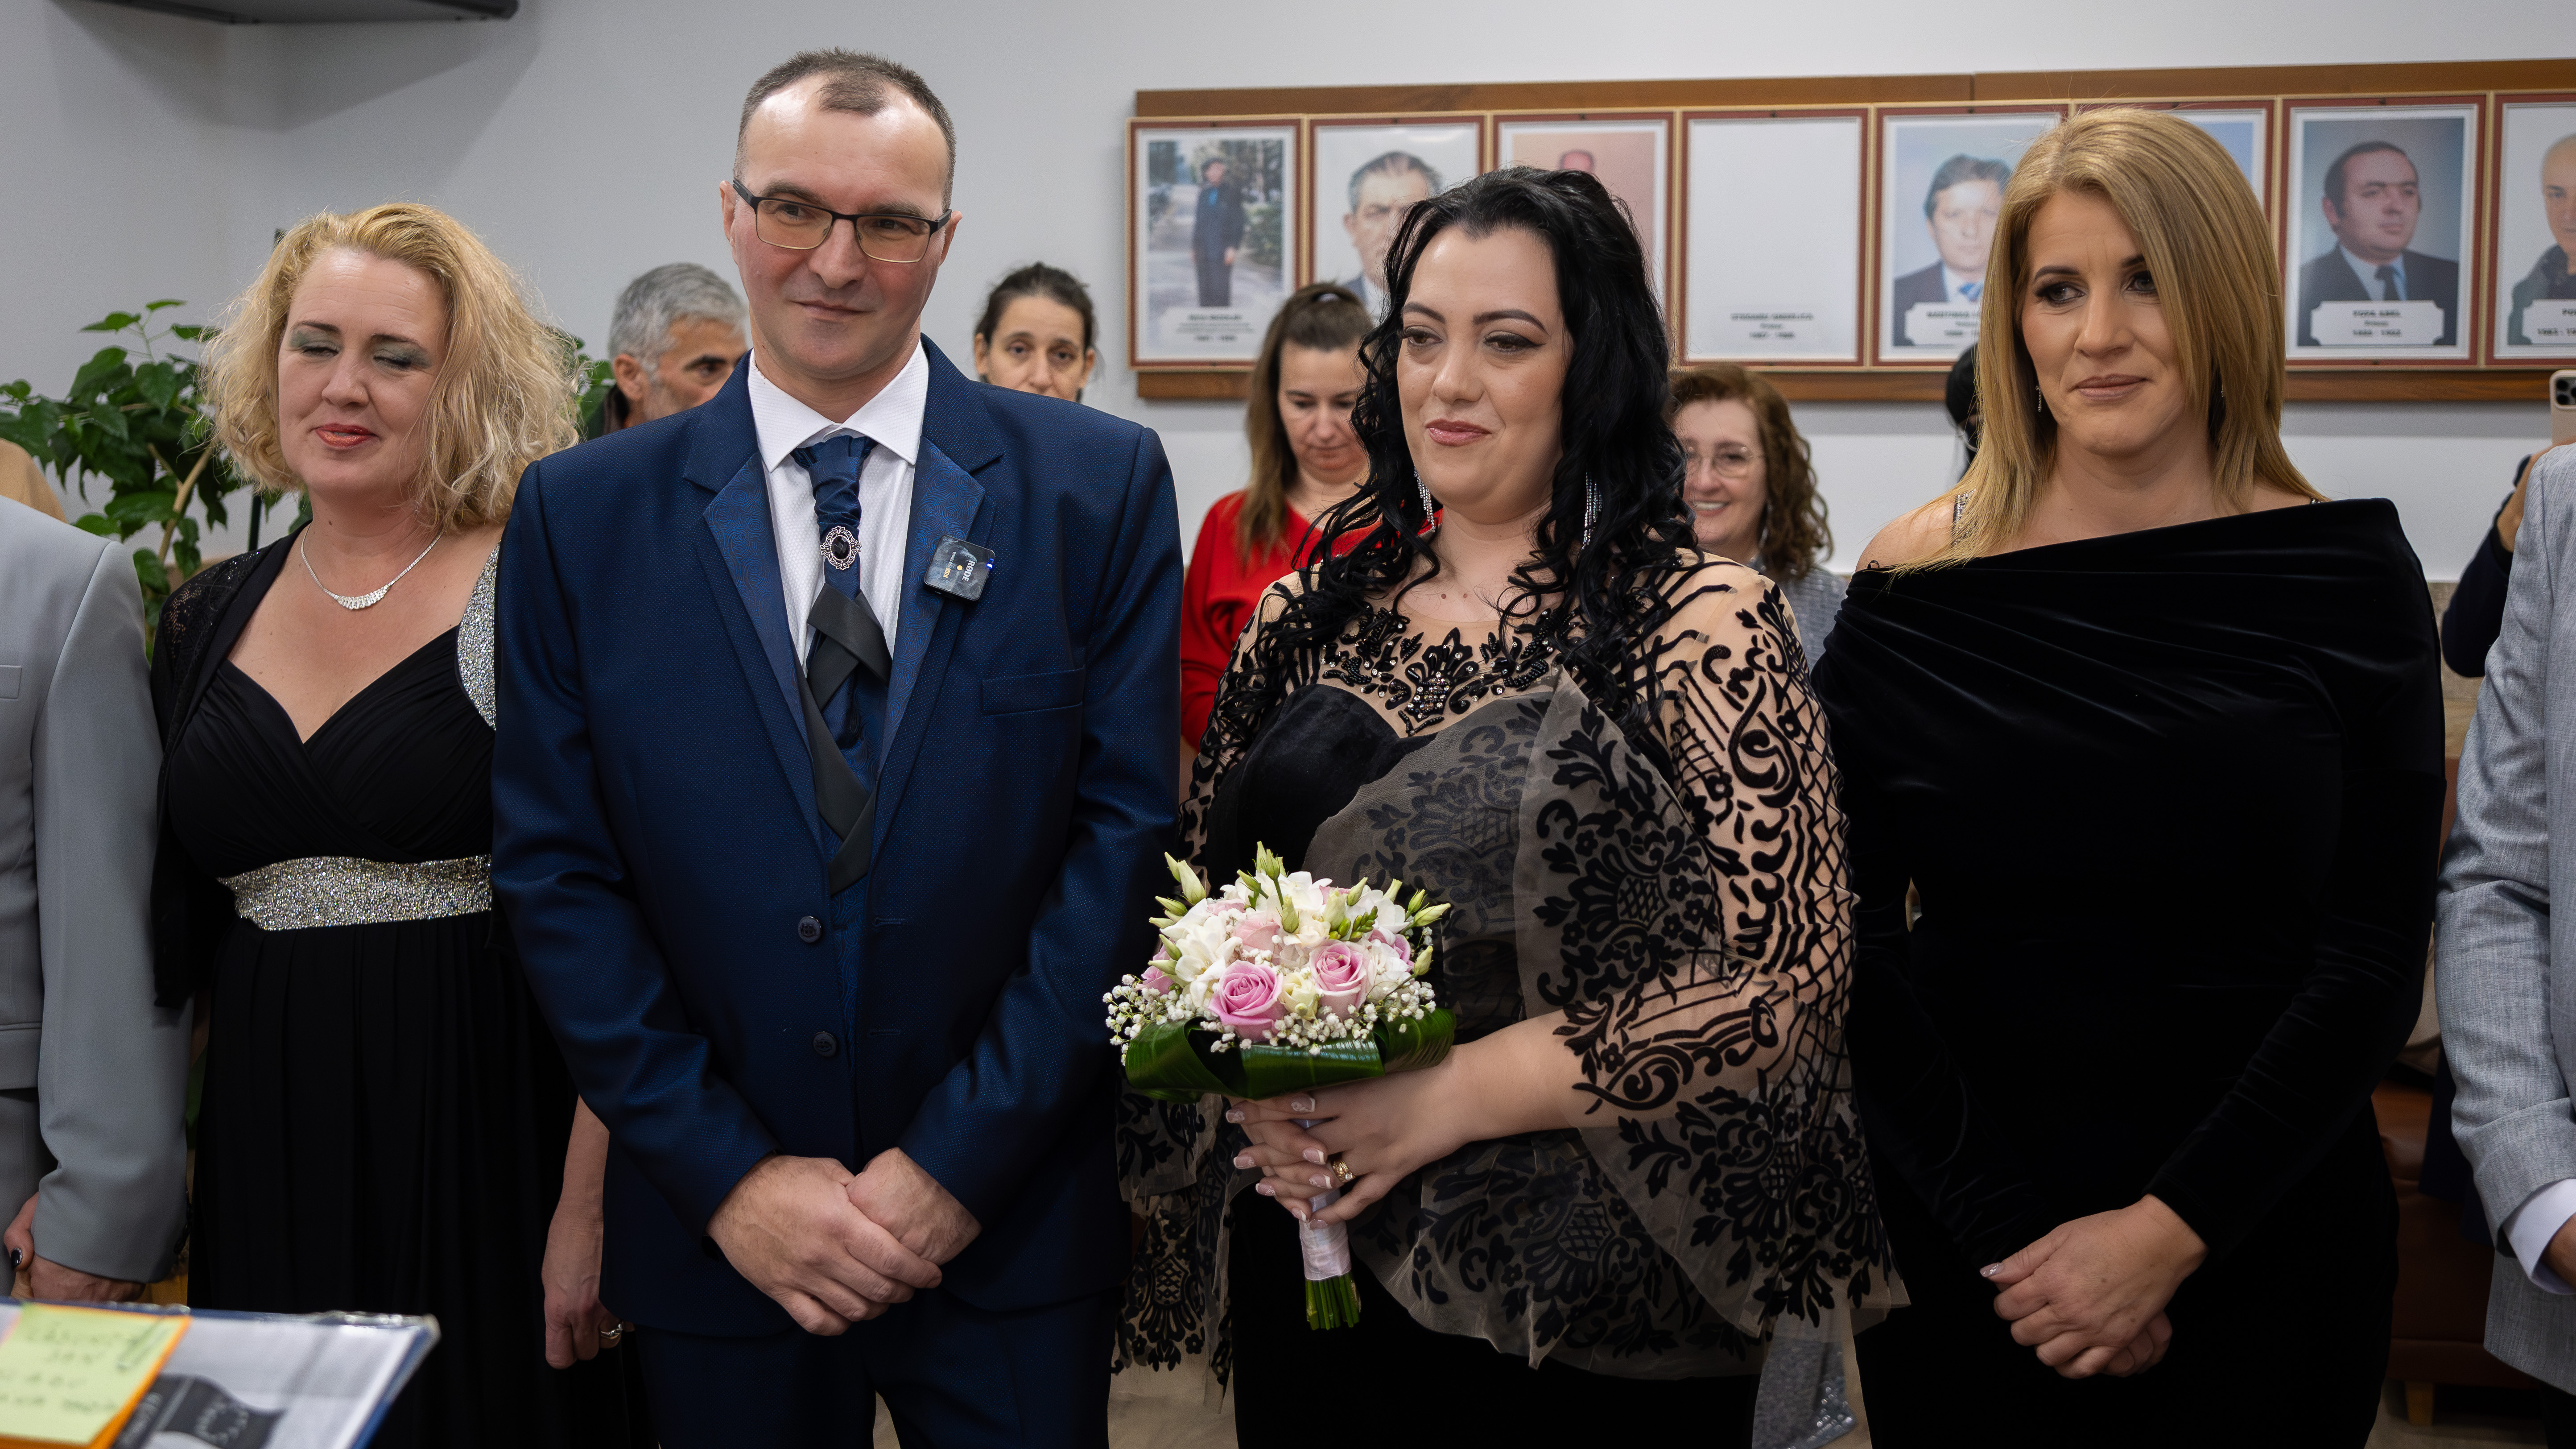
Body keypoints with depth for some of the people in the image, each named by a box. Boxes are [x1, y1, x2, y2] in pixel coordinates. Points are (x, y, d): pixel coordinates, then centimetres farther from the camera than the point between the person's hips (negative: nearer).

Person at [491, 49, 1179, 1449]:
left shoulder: (1099, 483, -3)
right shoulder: (580, 515, 0)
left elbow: (1127, 826, -7)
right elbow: (555, 872, -2)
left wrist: (960, 1160, -11)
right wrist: (727, 1174, -9)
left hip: (1013, 1222, 0)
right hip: (715, 1231, 1)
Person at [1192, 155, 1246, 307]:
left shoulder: (1232, 192, 0)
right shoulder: (1204, 194, 14)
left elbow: (1238, 221, -3)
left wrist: (1233, 247, -12)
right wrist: (1194, 247, 13)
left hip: (1222, 251, -5)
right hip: (1204, 252, 5)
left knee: (1221, 290, -11)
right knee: (1205, 290, 4)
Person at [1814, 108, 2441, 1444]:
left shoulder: (2345, 574, -5)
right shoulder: (1917, 586, -6)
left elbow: (2375, 963, -5)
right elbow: (1848, 940, -4)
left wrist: (2172, 1230, -13)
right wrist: (2009, 1230, -12)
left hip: (2263, 1239, 0)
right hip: (1959, 1245, 0)